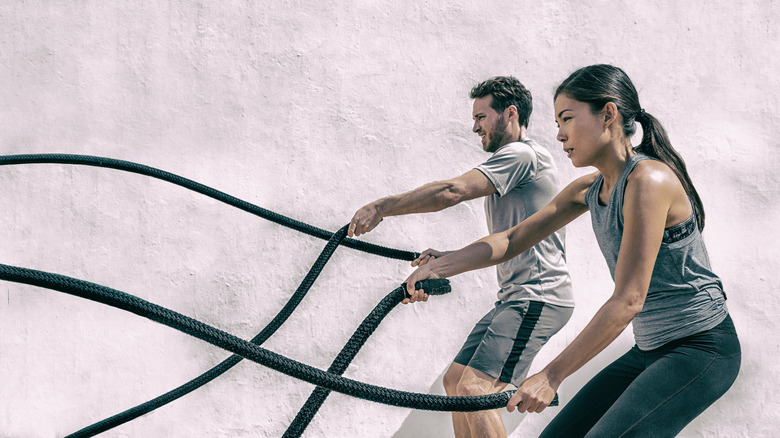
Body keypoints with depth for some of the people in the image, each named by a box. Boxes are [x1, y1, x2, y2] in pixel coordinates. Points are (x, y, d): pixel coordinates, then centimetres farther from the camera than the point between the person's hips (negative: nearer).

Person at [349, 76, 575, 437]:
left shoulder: (521, 154, -10)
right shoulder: (517, 163, 22)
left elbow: (452, 191, -22)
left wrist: (382, 207, -17)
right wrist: (448, 259, 12)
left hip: (538, 298, -11)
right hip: (516, 298, 11)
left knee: (475, 388, -21)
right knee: (456, 380, 12)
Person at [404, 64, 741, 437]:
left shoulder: (649, 179, -22)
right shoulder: (590, 189, 6)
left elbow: (628, 300, -25)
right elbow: (513, 239, 9)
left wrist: (552, 375, -24)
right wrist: (440, 265, -6)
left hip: (702, 348, -8)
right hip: (651, 350, 9)